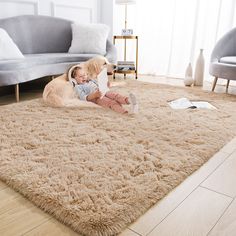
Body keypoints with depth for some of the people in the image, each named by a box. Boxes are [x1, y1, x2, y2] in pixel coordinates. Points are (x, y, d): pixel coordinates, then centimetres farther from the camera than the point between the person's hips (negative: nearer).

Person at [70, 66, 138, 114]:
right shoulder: (78, 87, 13)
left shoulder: (91, 81, 34)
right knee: (111, 102, -33)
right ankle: (124, 111, -58)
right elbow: (84, 97, -4)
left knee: (115, 95, -26)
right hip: (95, 98, -6)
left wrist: (106, 86, 8)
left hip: (104, 92, 6)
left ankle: (128, 100, -54)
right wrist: (95, 95, -22)